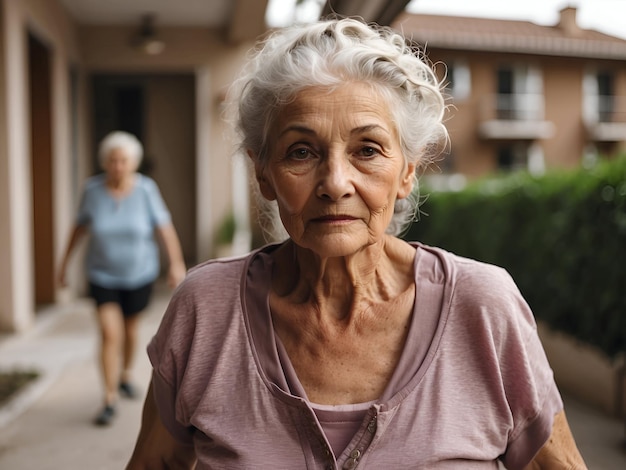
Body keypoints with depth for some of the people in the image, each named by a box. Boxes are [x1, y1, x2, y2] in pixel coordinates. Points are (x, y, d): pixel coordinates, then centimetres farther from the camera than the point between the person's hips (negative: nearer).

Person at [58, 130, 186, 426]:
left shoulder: (145, 189, -15)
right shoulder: (93, 189, -12)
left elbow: (165, 227, -13)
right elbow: (80, 225, 1)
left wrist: (177, 264, -21)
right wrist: (65, 261, 6)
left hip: (139, 273, 1)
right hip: (103, 275, 0)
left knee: (130, 327, 18)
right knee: (109, 334, -11)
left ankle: (125, 376, 44)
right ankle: (110, 402, -2)